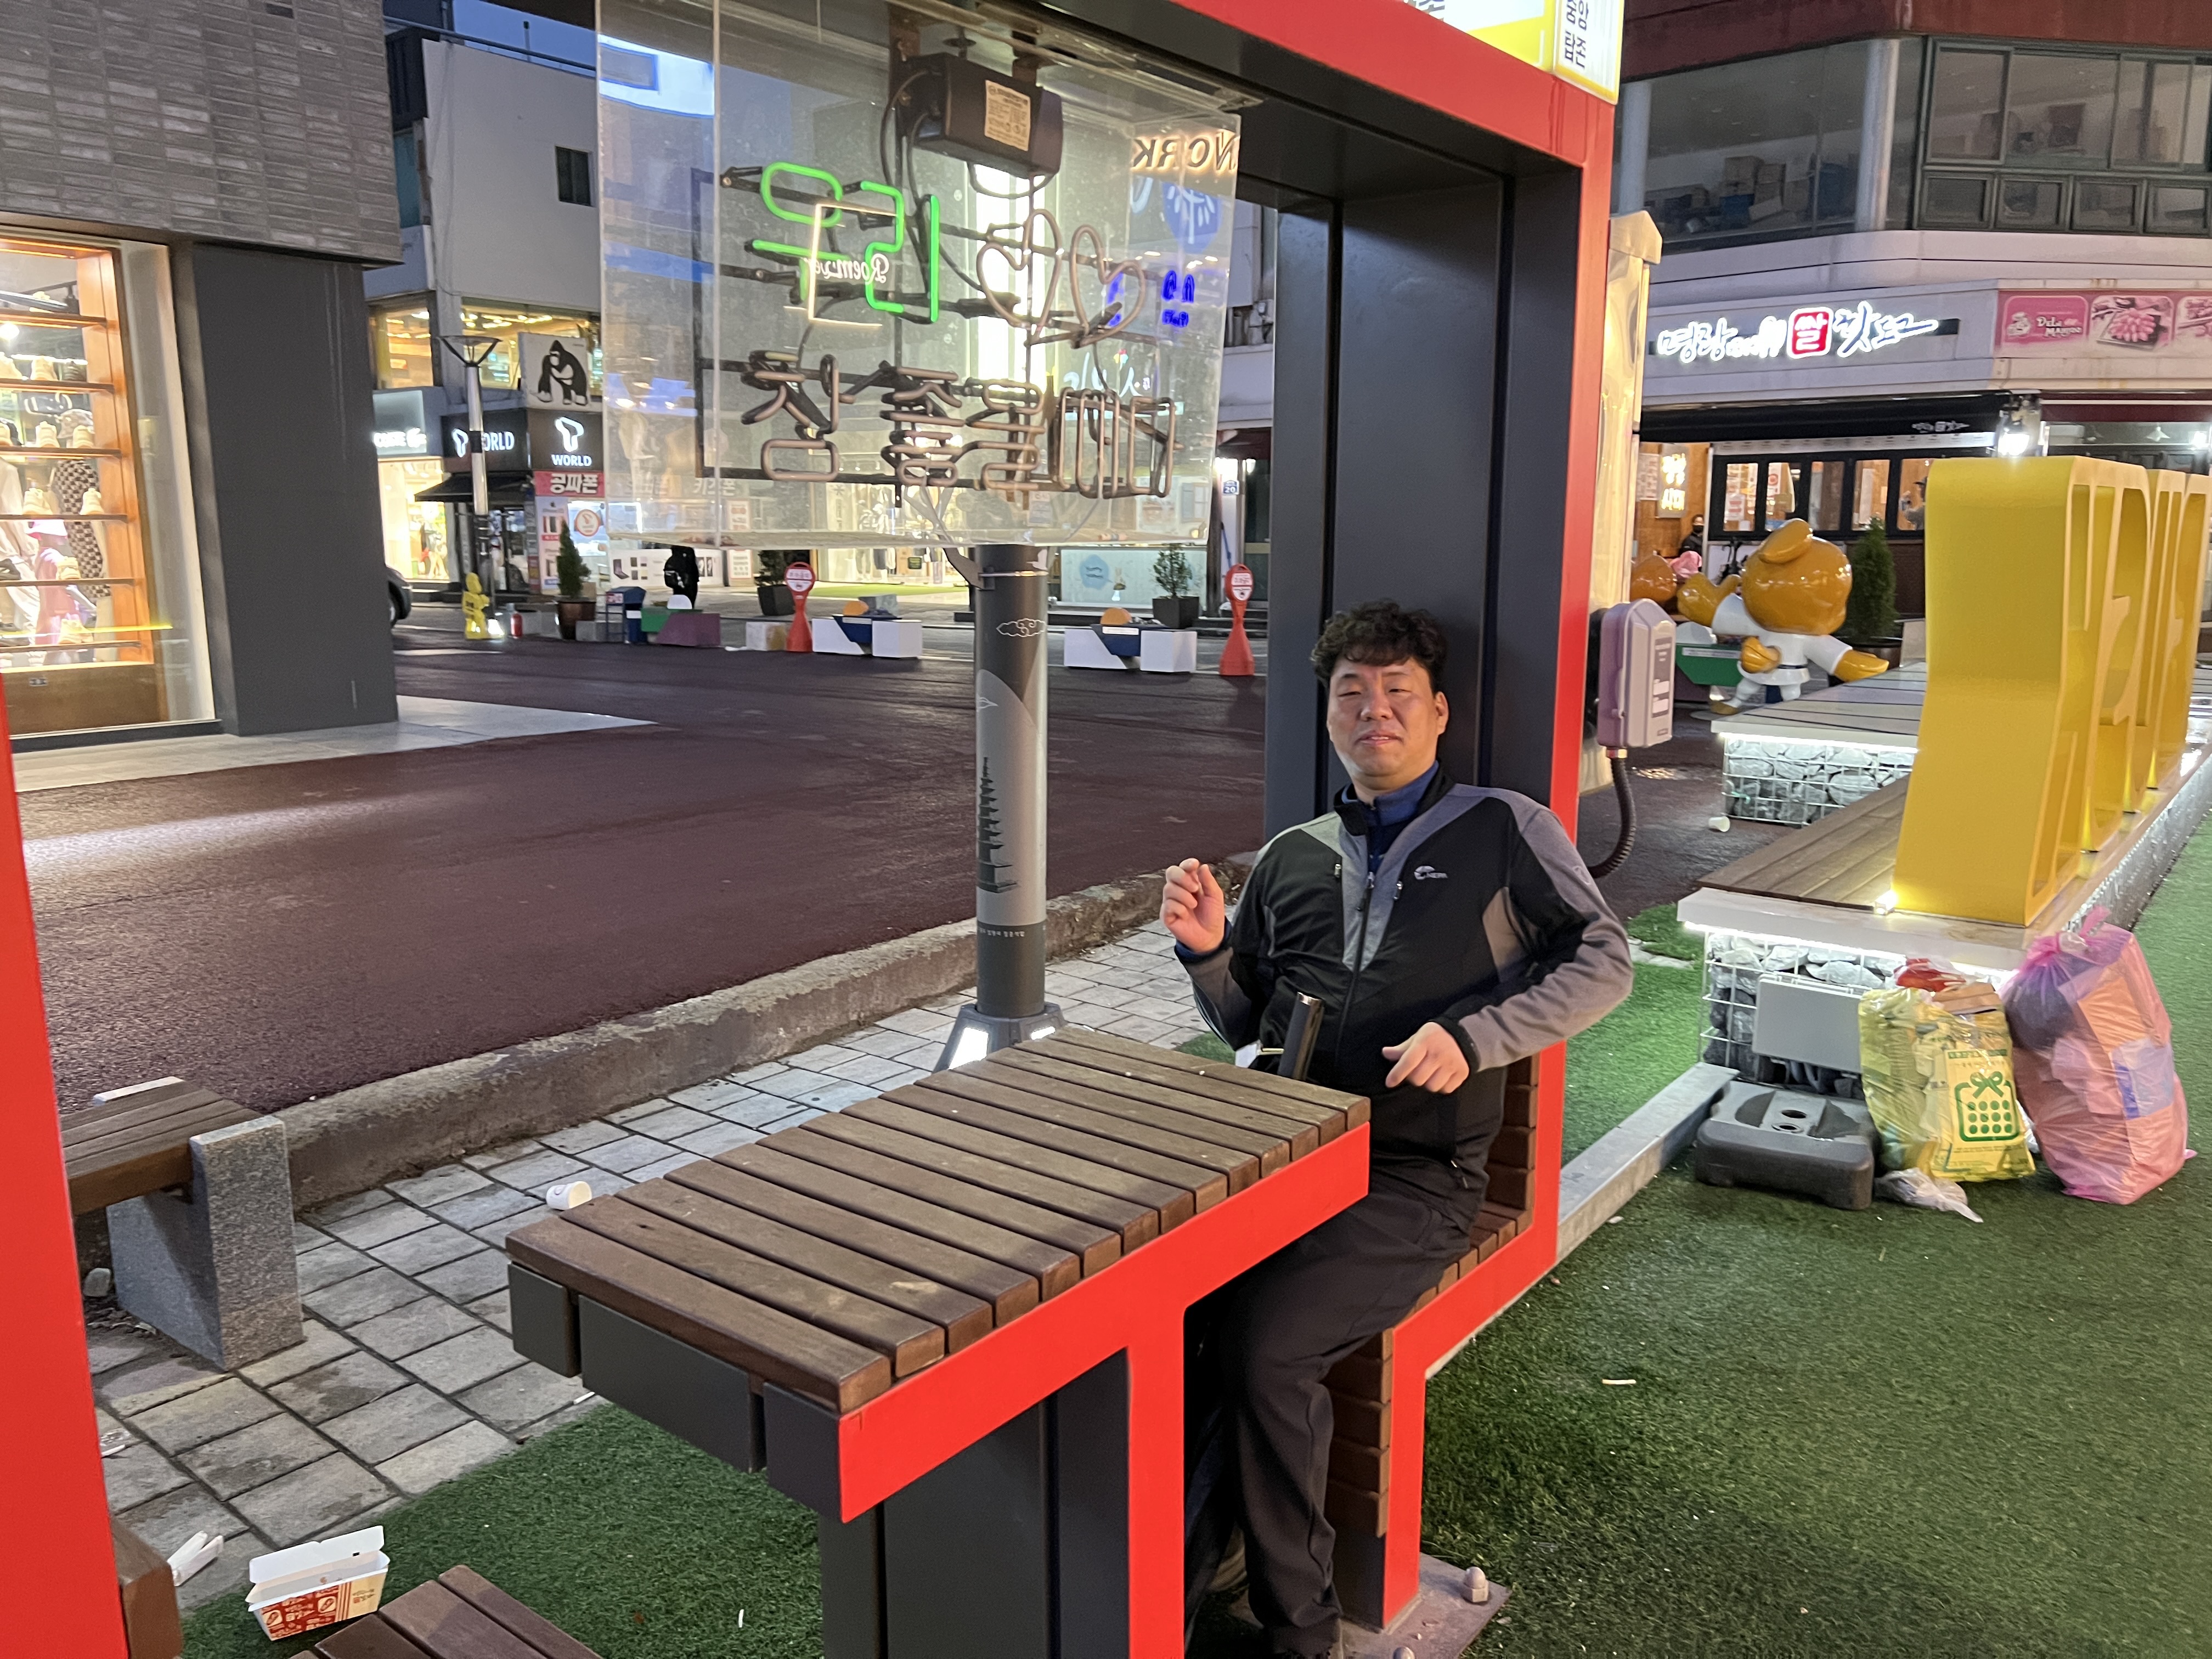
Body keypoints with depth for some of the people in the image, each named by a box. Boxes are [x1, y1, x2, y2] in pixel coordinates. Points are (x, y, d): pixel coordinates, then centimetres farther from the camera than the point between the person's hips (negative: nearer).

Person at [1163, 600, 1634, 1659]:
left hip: (1412, 1176, -4)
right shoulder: (1290, 858, 21)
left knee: (1264, 1342, -26)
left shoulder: (1501, 830, 9)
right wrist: (1206, 952, 4)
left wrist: (1472, 1035, -11)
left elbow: (1604, 960, 2)